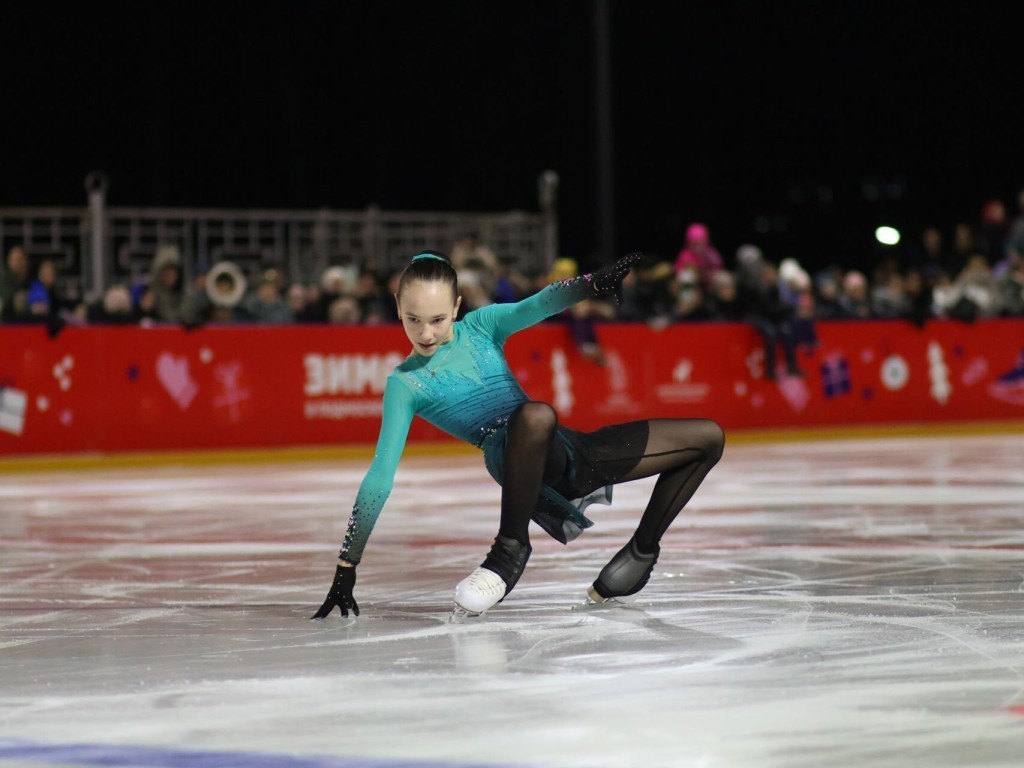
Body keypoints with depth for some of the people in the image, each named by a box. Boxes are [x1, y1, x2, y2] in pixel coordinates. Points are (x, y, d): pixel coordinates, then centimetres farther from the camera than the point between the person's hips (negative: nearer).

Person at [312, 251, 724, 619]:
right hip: (519, 463, -6)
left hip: (567, 451, 6)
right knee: (535, 413, -42)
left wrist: (592, 284, -35)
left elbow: (536, 307, -12)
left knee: (708, 437, 5)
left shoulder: (481, 326, 8)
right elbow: (379, 478, -6)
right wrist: (345, 568, -12)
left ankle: (642, 550, 12)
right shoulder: (406, 384, -1)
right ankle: (511, 547, -28)